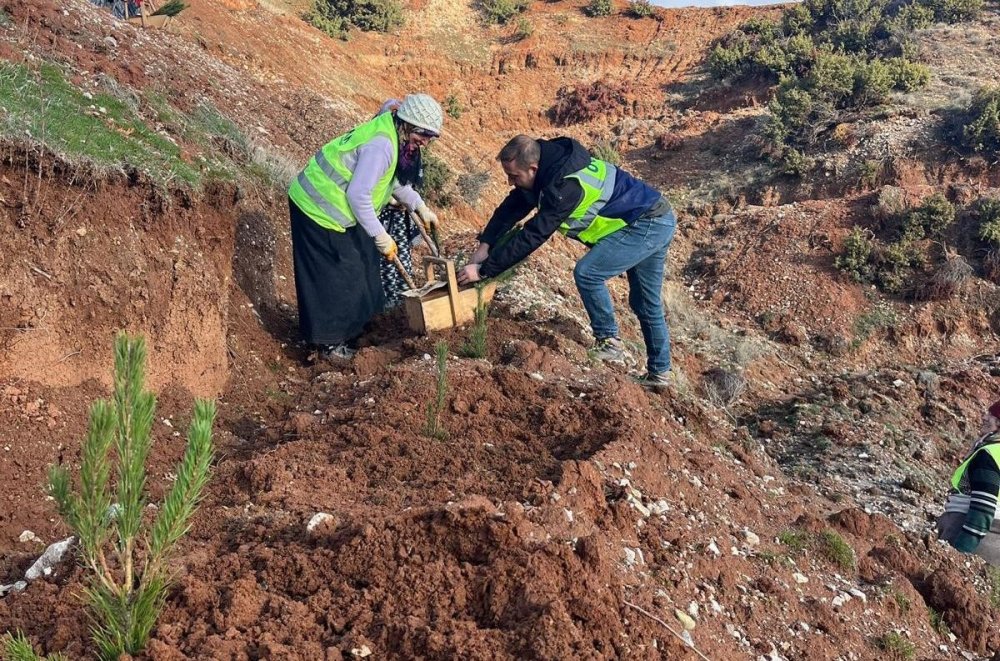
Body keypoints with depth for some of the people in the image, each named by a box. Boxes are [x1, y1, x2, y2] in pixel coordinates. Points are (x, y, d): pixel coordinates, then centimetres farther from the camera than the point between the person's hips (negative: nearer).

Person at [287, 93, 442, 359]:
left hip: (329, 204, 10)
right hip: (318, 210, -10)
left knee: (354, 265, 20)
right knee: (331, 277, 0)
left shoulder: (391, 134, 4)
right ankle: (329, 342, 15)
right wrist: (380, 237, -22)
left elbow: (393, 180, 20)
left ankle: (346, 326, 36)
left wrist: (420, 207, 18)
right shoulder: (381, 145, -28)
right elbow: (358, 195, -29)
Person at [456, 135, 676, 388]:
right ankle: (659, 373, 27)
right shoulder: (550, 169, -1)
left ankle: (609, 342, -3)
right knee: (645, 304, 16)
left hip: (648, 225, -10)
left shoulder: (565, 186, -30)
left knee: (587, 273, -19)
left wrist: (483, 269, -23)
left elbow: (532, 236, -28)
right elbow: (512, 207, 6)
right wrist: (484, 246, -3)